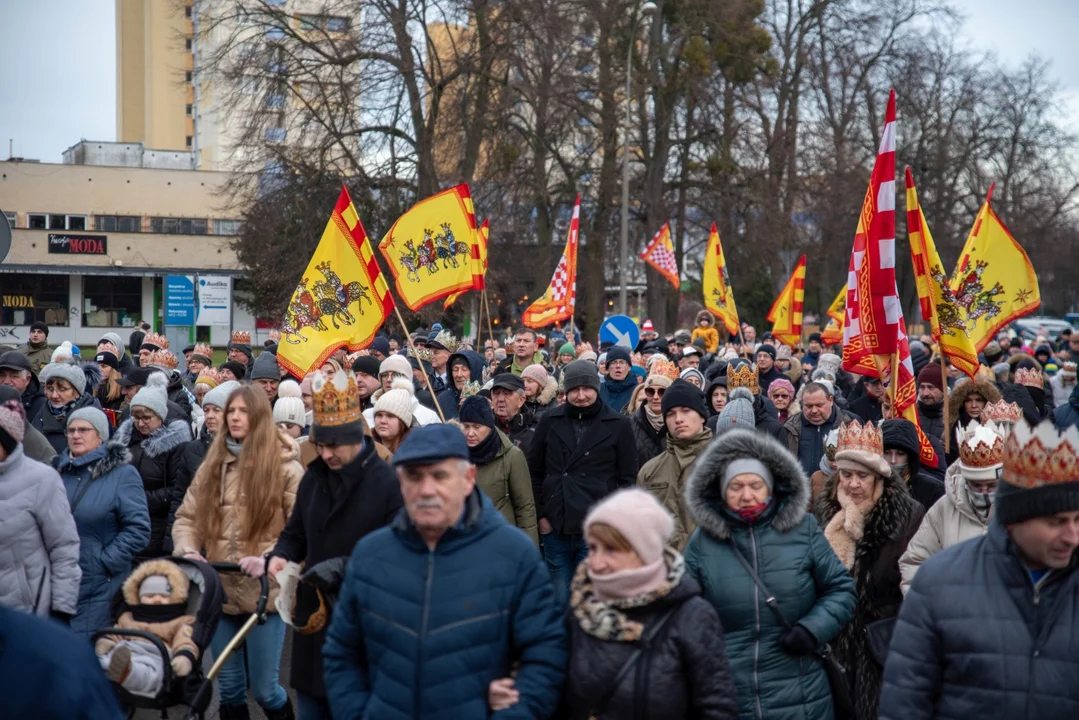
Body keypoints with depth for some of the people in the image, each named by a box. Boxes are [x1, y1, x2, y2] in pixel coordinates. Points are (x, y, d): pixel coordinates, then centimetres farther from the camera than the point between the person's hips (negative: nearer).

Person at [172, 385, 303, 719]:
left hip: (264, 593, -4)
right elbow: (187, 517, 10)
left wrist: (270, 559, -24)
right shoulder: (212, 464, 9)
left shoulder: (285, 467, -6)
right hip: (219, 591, 5)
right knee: (229, 687, 14)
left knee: (263, 688, 2)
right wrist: (188, 550, -9)